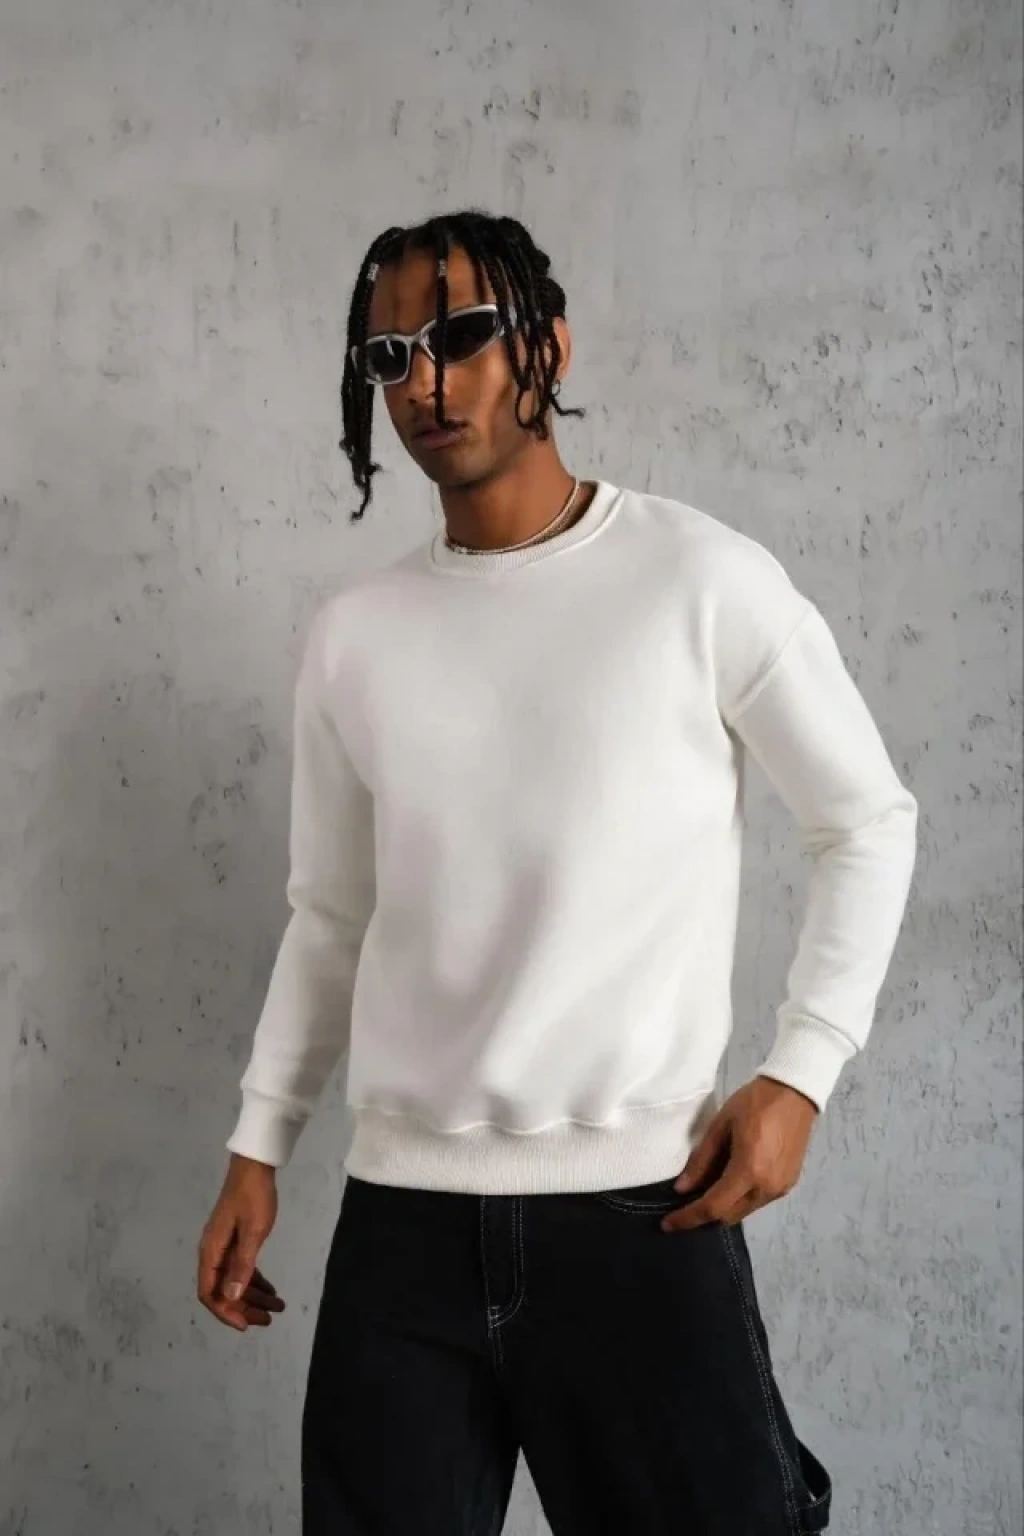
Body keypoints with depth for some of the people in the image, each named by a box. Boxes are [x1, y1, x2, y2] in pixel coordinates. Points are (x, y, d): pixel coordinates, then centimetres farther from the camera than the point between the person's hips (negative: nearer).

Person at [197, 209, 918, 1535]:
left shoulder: (703, 580, -5)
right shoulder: (352, 637, 7)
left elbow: (869, 825, 3)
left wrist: (800, 1072, -6)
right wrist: (258, 1147, 10)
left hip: (641, 1204, -3)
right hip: (402, 1214, 3)